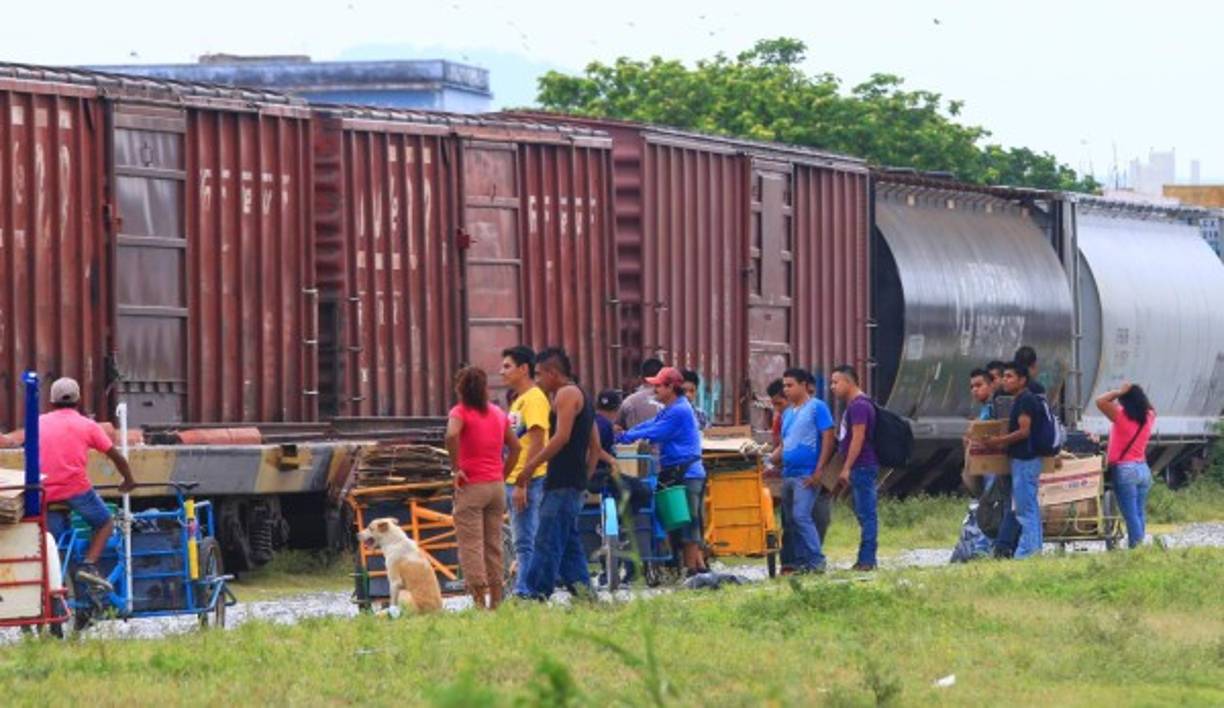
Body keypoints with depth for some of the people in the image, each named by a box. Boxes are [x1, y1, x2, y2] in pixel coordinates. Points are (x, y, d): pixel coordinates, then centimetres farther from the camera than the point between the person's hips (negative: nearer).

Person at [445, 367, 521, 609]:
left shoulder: (461, 412, -7)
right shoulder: (498, 413, 11)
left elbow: (452, 435, -27)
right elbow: (515, 447, 13)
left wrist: (456, 469, -17)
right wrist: (502, 475, 14)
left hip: (471, 486, -6)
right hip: (496, 485, 6)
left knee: (470, 545, -4)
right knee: (493, 545, 12)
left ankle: (479, 600, -11)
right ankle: (496, 601, 14)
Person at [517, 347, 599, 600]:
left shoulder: (566, 394, -8)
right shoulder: (582, 397, 23)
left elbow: (562, 437, -19)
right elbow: (595, 446, 24)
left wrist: (533, 464, -16)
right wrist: (585, 478, 24)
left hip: (562, 483, -10)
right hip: (576, 482, 10)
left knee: (548, 540, -11)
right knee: (569, 540, 11)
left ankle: (538, 592, -14)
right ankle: (581, 587, 7)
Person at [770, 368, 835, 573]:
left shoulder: (817, 407, -4)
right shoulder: (787, 413, 18)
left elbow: (828, 439, -8)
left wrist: (818, 471, -15)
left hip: (807, 475, -8)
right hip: (788, 474, 8)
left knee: (801, 516, -16)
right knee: (792, 520, 7)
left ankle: (817, 561, -12)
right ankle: (800, 562, 11)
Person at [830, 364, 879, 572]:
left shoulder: (859, 405, -13)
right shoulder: (853, 405, 19)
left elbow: (858, 438, -20)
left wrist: (846, 468, -20)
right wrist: (846, 470, 24)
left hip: (862, 467, -10)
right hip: (860, 468, 10)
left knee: (866, 514, -9)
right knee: (864, 514, 10)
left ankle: (867, 560, -11)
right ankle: (865, 560, 12)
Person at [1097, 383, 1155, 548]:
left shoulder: (1122, 416, -12)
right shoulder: (1148, 417, 5)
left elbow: (1100, 401, -20)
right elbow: (1150, 407, 30)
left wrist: (1120, 392, -8)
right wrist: (1138, 394, 18)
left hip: (1125, 470, -6)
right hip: (1143, 469, 6)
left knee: (1131, 515, -8)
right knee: (1140, 514, 9)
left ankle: (1135, 545, -12)